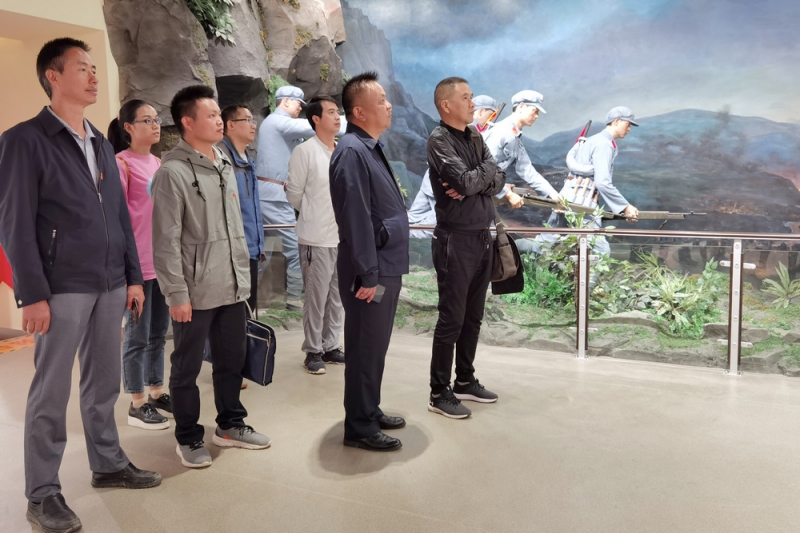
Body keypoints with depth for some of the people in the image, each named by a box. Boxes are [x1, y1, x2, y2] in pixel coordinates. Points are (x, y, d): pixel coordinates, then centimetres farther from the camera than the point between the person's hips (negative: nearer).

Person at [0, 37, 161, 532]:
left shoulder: (101, 144, 15)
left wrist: (134, 276, 11)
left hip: (110, 284, 6)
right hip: (63, 287, -6)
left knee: (105, 382, 15)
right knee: (51, 391, 2)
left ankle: (109, 464, 29)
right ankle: (42, 493, 14)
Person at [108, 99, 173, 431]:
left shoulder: (158, 163, 13)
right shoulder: (121, 164, -8)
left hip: (164, 261, 7)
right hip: (137, 264, -7)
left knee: (158, 333, 15)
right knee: (138, 336, 2)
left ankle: (156, 393, 27)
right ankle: (137, 404, 13)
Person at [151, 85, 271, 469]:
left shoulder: (225, 167, 11)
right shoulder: (173, 172, -12)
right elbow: (165, 241, -14)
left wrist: (243, 276, 15)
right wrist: (176, 293, -16)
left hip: (232, 288, 7)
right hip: (195, 292, -7)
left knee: (232, 361, 16)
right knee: (187, 367, 8)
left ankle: (229, 425, 33)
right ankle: (188, 438, 23)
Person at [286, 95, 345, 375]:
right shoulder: (304, 151, -9)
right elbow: (294, 194, -4)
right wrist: (314, 217, 9)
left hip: (345, 236, 5)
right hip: (317, 238, -5)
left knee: (338, 296, 12)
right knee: (316, 297, 2)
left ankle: (330, 346, 25)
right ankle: (313, 351, 15)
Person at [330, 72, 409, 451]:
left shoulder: (371, 148, 14)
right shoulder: (351, 152, -17)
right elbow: (355, 219, -22)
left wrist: (386, 270, 19)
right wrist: (368, 275, -21)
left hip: (387, 267, 9)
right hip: (371, 271, -9)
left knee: (375, 346, 18)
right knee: (365, 349, 1)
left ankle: (370, 412, 31)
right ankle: (360, 428, 13)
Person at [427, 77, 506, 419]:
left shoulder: (475, 136, 12)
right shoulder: (439, 140, -10)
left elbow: (498, 181, 5)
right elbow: (467, 181, -21)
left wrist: (472, 184, -13)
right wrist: (487, 168, -3)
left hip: (483, 236, 7)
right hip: (456, 240, -7)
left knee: (473, 317, 14)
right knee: (452, 319, -2)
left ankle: (465, 381, 27)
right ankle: (439, 394, 8)